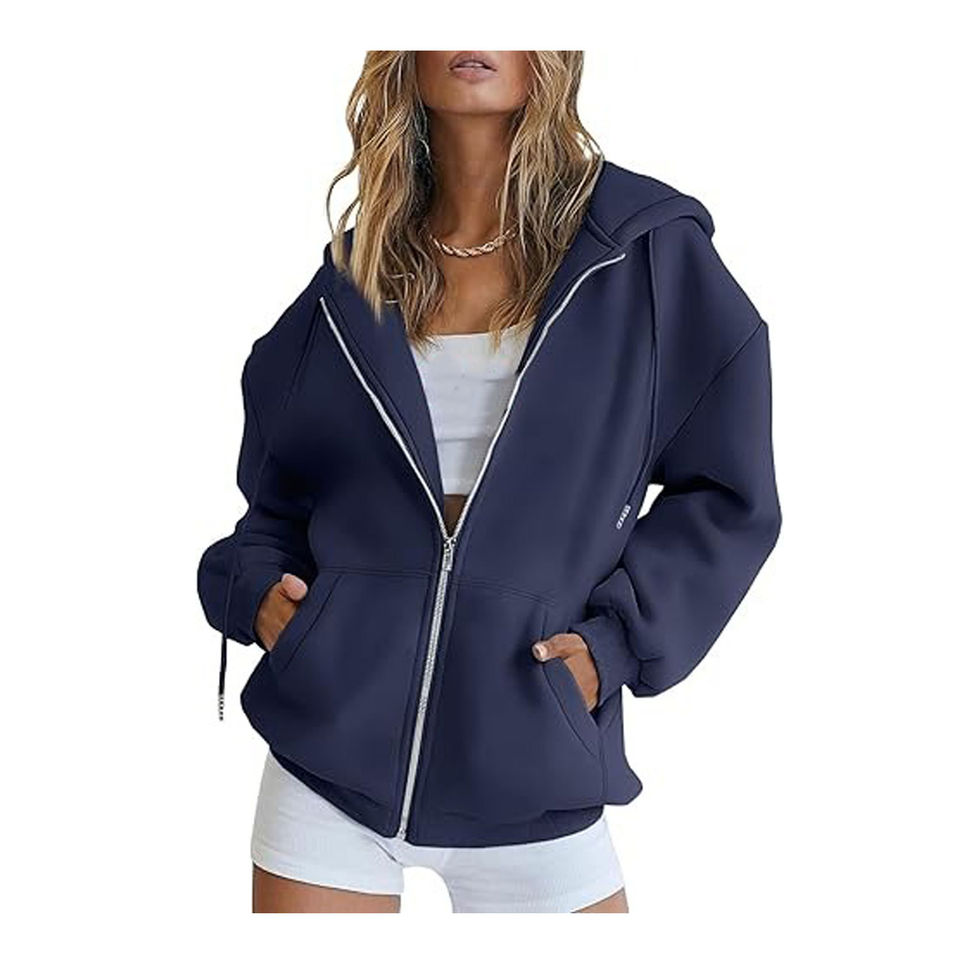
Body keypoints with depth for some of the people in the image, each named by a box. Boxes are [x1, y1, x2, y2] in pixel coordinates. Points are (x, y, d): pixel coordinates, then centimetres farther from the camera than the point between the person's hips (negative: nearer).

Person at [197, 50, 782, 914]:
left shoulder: (643, 250, -2)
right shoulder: (358, 271, 7)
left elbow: (728, 495, 1)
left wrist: (617, 638, -8)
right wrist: (257, 583, -1)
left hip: (531, 759, -2)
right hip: (332, 738, 2)